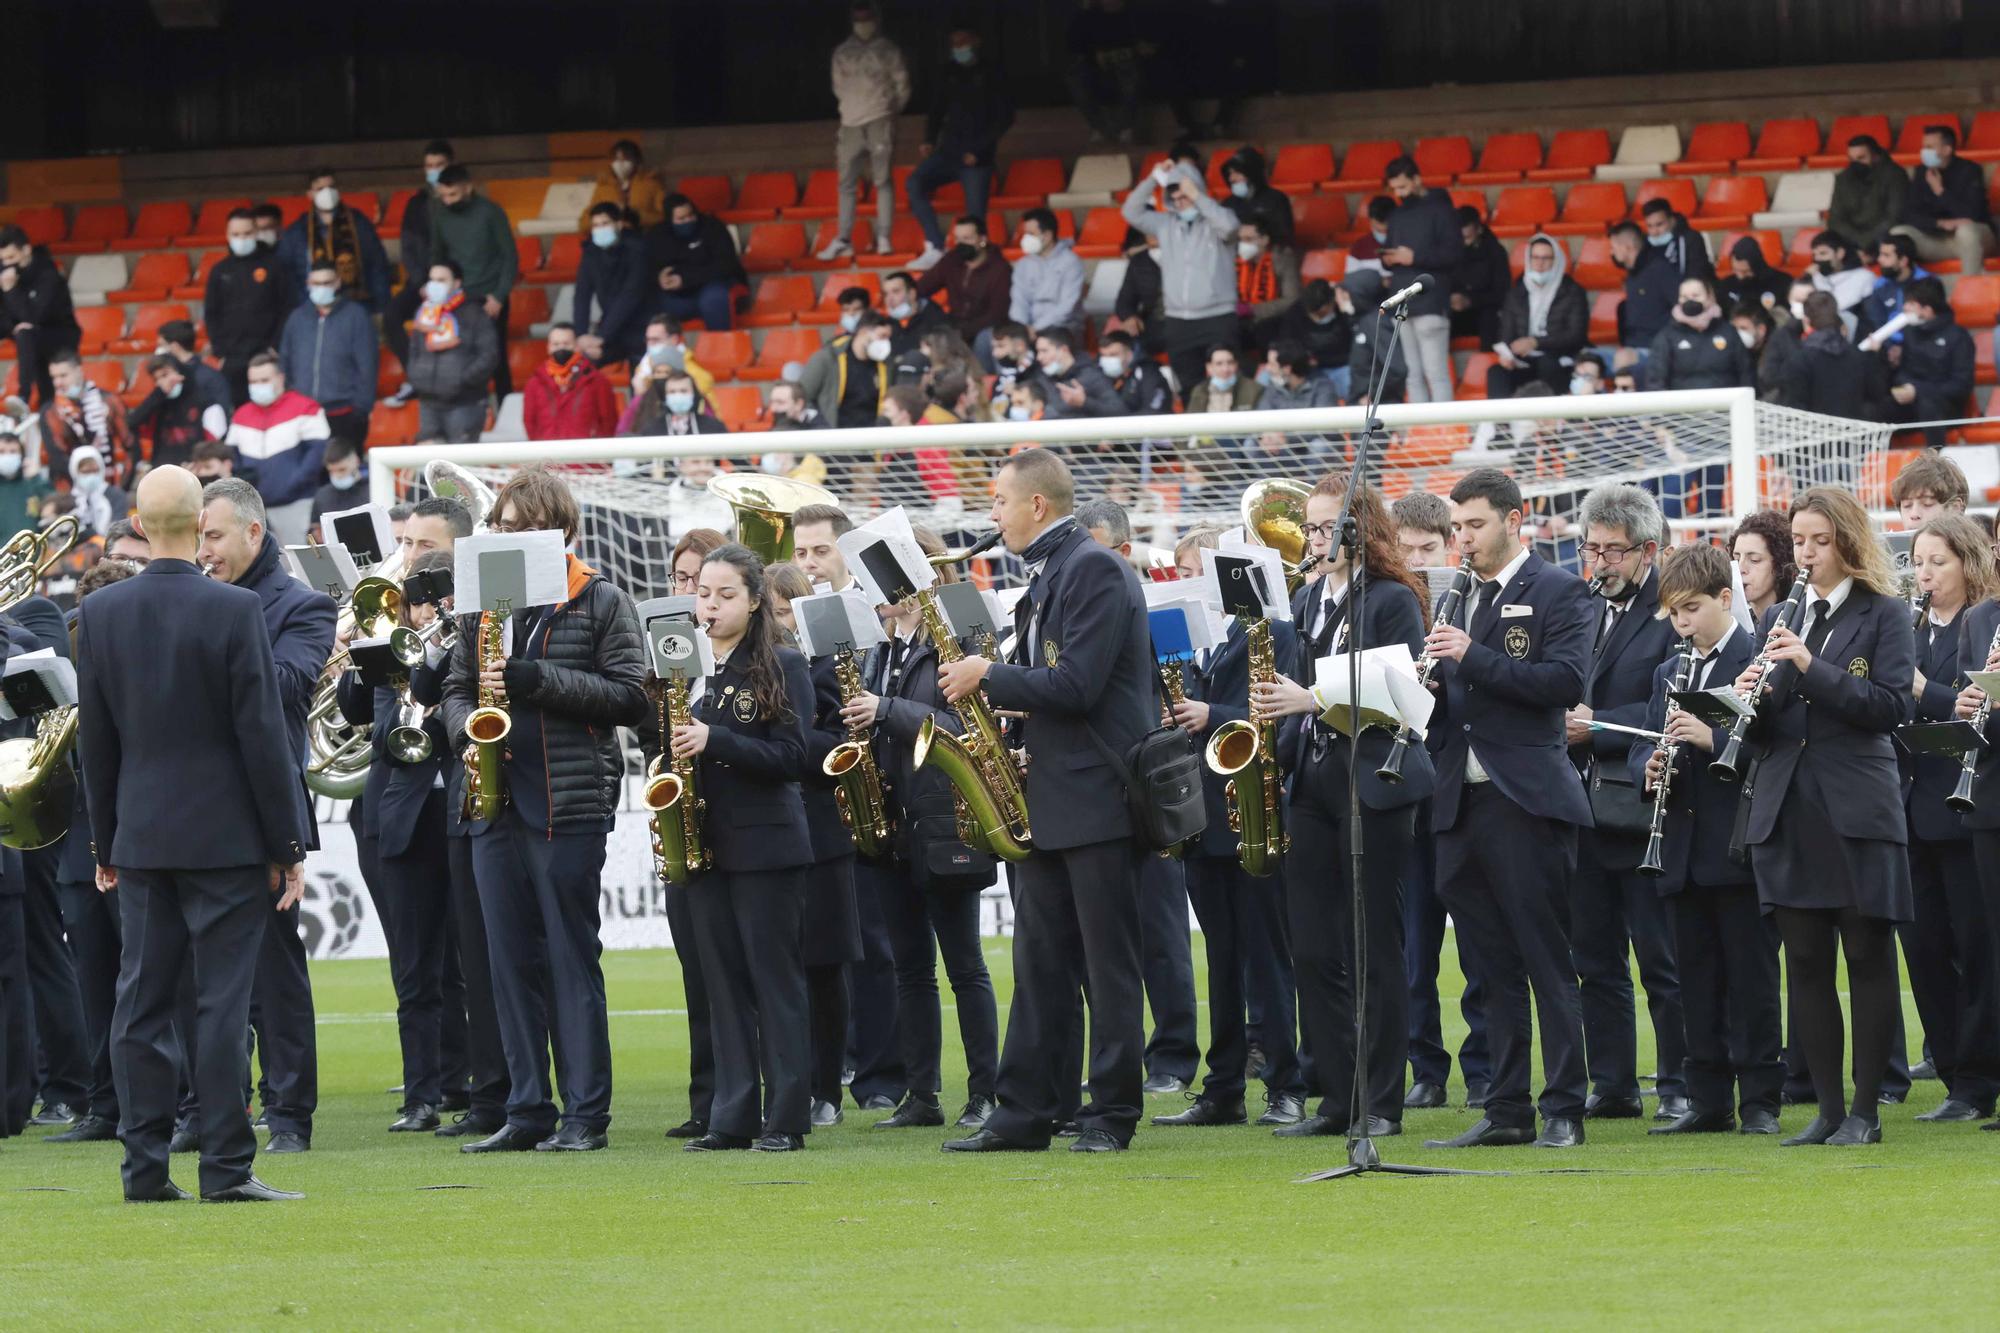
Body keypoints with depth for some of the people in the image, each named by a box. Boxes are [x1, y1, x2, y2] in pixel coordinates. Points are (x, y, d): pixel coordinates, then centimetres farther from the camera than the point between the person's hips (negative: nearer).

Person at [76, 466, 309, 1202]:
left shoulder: (100, 612, 1)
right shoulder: (234, 610, -12)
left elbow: (95, 739, 6)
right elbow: (263, 733, -10)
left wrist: (106, 842, 14)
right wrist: (287, 844, -3)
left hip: (142, 837, 4)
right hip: (226, 834, -4)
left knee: (141, 1004, 7)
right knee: (223, 1004, -2)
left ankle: (145, 1168, 6)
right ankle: (227, 1167, -3)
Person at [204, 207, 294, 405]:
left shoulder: (273, 265, 3)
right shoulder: (220, 271, 10)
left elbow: (288, 308, 1)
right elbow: (211, 314, 13)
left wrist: (275, 346, -6)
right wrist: (219, 350, 2)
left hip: (266, 356, -2)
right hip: (231, 359, 2)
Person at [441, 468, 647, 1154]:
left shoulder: (601, 603, -1)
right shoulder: (481, 605, 14)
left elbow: (630, 697, -7)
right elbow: (456, 687, 19)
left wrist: (536, 679, -15)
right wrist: (467, 725, -4)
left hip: (569, 806, -5)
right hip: (496, 806, 5)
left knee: (572, 958, -3)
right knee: (510, 960, 6)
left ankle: (586, 1115, 0)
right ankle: (527, 1113, 11)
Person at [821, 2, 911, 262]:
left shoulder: (888, 51, 7)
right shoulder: (842, 53, 12)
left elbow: (902, 85, 8)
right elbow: (838, 86, 17)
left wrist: (892, 110, 1)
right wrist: (851, 106, 10)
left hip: (879, 122, -3)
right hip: (850, 124, 3)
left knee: (882, 181, -5)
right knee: (847, 184, 2)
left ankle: (883, 238, -4)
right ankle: (842, 240, 3)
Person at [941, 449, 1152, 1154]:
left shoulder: (1096, 570, -13)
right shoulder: (1046, 577, 17)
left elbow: (1076, 685, -21)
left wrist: (988, 676, -12)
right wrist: (989, 686, 5)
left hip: (1098, 797, -10)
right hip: (1049, 799, 10)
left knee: (1108, 966, -3)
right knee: (1041, 962, 8)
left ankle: (1111, 1114, 0)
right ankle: (1025, 1111, 10)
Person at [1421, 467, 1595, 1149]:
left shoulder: (1558, 593, -3)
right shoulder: (1466, 600, 19)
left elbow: (1567, 682, -16)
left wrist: (1474, 658, -19)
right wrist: (1433, 682, 0)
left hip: (1526, 798, -7)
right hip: (1464, 801, 7)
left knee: (1545, 959, -4)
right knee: (1492, 965, 9)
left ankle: (1563, 1111, -2)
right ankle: (1506, 1110, 12)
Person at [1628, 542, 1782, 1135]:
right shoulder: (1669, 673, 17)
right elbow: (1640, 748, 17)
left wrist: (1712, 739, -26)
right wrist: (1648, 769, -5)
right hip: (1685, 852, 6)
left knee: (1752, 978, -3)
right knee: (1697, 978, 8)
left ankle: (1760, 1101, 0)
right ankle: (1708, 1100, 13)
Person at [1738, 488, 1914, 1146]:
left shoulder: (1883, 615, 0)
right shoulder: (1779, 619, 14)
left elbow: (1892, 706, -11)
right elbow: (1765, 727, 15)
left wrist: (1812, 666, -19)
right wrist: (1752, 698, -8)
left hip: (1857, 811, -5)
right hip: (1788, 812, 5)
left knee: (1868, 958, -1)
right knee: (1805, 962, 4)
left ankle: (1865, 1110, 4)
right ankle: (1827, 1109, 9)